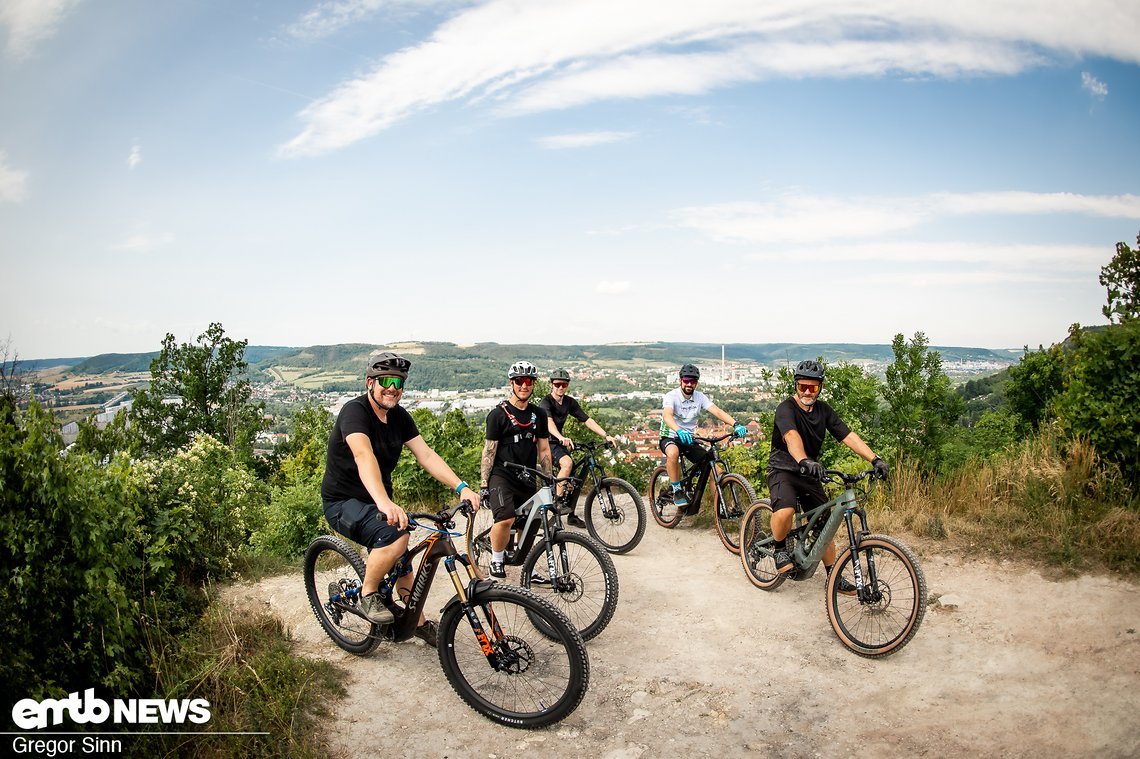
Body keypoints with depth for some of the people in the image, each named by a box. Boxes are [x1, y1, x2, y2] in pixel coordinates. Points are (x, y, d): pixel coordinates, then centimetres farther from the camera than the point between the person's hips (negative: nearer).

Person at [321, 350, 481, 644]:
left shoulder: (399, 416, 0)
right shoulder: (355, 411, -23)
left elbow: (426, 455, -8)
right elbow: (364, 455, -41)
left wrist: (461, 487, -23)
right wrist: (384, 502, -58)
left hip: (377, 502, 8)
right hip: (343, 502, -8)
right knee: (396, 536, -32)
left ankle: (419, 623, 35)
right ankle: (368, 594, -8)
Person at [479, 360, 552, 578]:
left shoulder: (539, 414, 10)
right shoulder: (498, 414, -4)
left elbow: (543, 449, 14)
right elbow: (489, 451, -5)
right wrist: (483, 484, -9)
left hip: (527, 478, 5)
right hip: (502, 475, -5)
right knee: (506, 519, -24)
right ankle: (497, 560, -1)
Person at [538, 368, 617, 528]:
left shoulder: (570, 402, 3)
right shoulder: (545, 402, -18)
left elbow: (587, 420, -1)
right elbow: (549, 422, -36)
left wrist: (606, 435, -13)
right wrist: (561, 438, -56)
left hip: (558, 442, 7)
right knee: (567, 463, -31)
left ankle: (571, 515, 17)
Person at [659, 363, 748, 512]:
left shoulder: (700, 397, -2)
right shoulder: (671, 396, -16)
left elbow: (717, 411, -17)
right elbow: (667, 416, -35)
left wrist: (735, 425, -35)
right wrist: (679, 431, -56)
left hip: (689, 439, 5)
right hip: (670, 438, -5)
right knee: (673, 453, -41)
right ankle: (677, 491, -21)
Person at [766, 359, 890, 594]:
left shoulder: (823, 410, 3)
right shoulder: (786, 409, -17)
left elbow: (849, 436, -5)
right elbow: (791, 436, -37)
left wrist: (875, 459, -19)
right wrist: (804, 461, -56)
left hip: (810, 474, 6)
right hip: (783, 471, -6)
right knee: (785, 512, -33)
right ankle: (780, 549, -3)